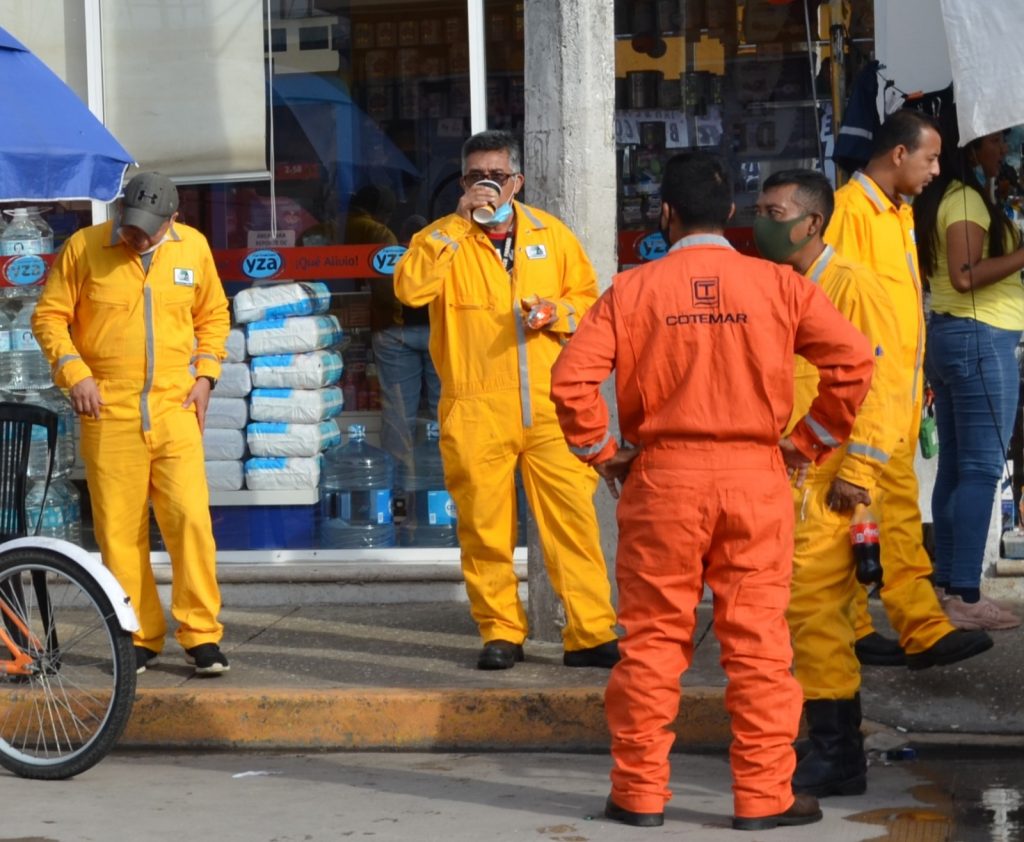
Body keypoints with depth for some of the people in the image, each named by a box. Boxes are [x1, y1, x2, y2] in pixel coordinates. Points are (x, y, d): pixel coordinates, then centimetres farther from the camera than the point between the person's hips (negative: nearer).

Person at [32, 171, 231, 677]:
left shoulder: (193, 248, 6)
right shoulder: (83, 248, -2)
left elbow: (214, 315, 18)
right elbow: (49, 316, 3)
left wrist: (205, 374, 5)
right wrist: (74, 373, -10)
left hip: (175, 411, 1)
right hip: (108, 414, -1)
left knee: (190, 519, -8)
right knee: (119, 531, 2)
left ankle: (201, 635, 1)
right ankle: (140, 639, 13)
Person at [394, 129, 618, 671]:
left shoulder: (551, 235, 14)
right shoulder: (442, 238, 6)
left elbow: (589, 298, 19)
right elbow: (410, 288, -13)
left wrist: (556, 313, -3)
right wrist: (458, 222, -14)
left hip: (549, 403, 1)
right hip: (475, 408, -1)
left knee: (573, 515, -5)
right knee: (485, 524, 0)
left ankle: (591, 634, -1)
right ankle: (501, 634, 12)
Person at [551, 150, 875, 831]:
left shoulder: (633, 289, -1)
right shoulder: (778, 285, 1)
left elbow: (573, 378, -9)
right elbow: (853, 360, -6)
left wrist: (603, 454, 3)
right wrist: (811, 442, 4)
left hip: (662, 475, 0)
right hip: (756, 475, 0)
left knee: (652, 639, 7)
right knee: (758, 639, 5)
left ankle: (640, 792, 12)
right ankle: (764, 795, 7)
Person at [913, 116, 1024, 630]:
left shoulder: (942, 200, 16)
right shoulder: (967, 199, -12)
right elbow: (966, 275, -22)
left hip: (949, 336, 10)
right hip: (980, 339, -10)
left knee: (955, 467, 10)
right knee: (981, 469, -9)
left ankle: (947, 587, 12)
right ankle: (965, 597, -10)